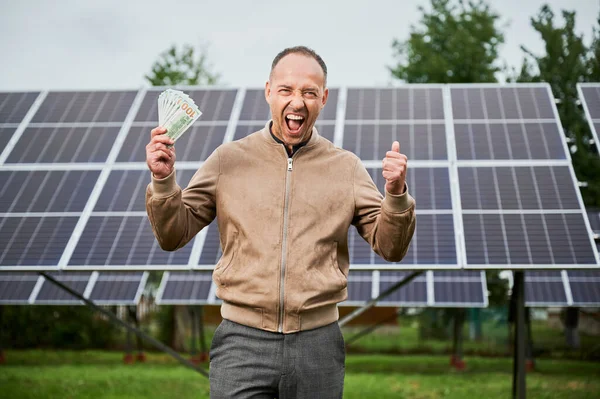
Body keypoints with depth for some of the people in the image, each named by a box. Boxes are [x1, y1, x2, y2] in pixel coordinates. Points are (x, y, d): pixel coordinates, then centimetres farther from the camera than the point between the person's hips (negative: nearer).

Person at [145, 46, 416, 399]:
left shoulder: (347, 167, 5)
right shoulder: (229, 159, 4)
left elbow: (391, 248, 3)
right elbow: (173, 236, 6)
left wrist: (396, 195, -14)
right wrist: (163, 181, -11)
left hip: (318, 342, 1)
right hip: (242, 341, -1)